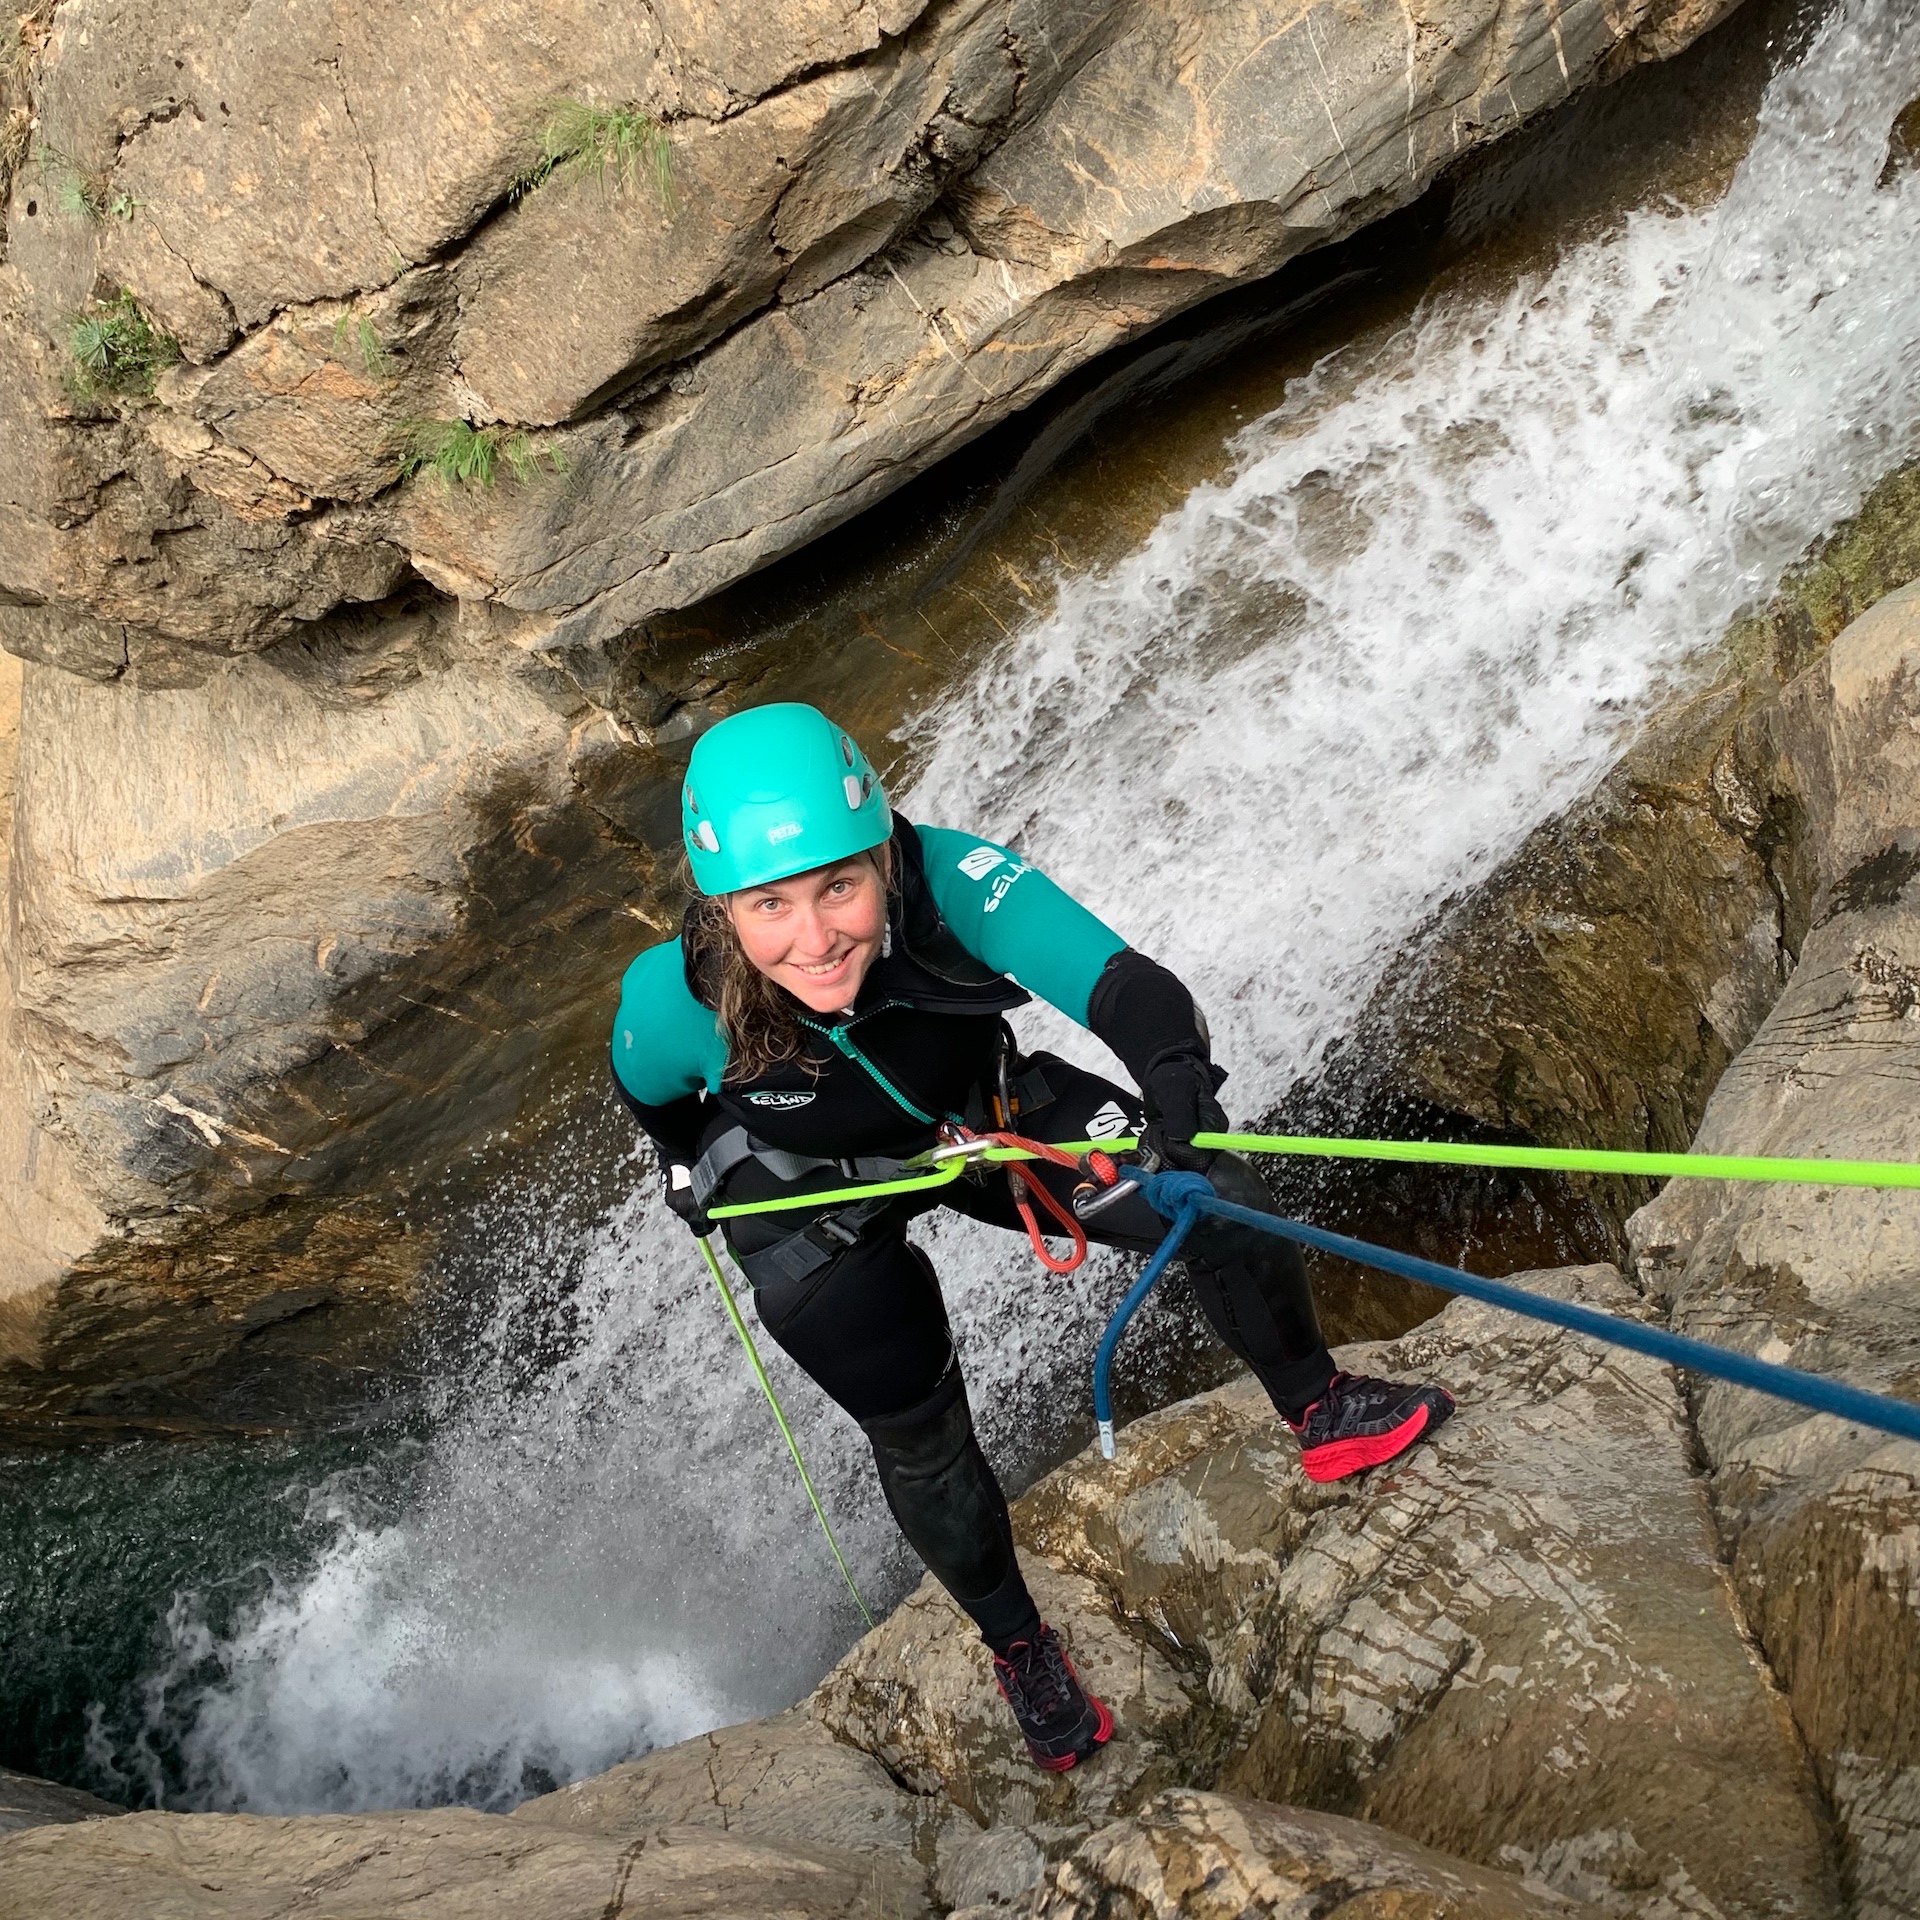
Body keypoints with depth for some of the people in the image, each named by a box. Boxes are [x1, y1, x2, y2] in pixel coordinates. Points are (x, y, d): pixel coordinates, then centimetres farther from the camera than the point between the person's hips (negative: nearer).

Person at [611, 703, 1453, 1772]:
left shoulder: (950, 882, -38)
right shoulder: (674, 1000, -34)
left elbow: (1118, 980, -49)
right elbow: (651, 1097, -10)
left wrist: (1176, 1071, -70)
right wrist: (693, 1174, 9)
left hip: (983, 1113, 1)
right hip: (810, 1203, -1)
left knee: (1222, 1206, -10)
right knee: (921, 1441, 2)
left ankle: (1317, 1409, 20)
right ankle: (1016, 1645, 33)